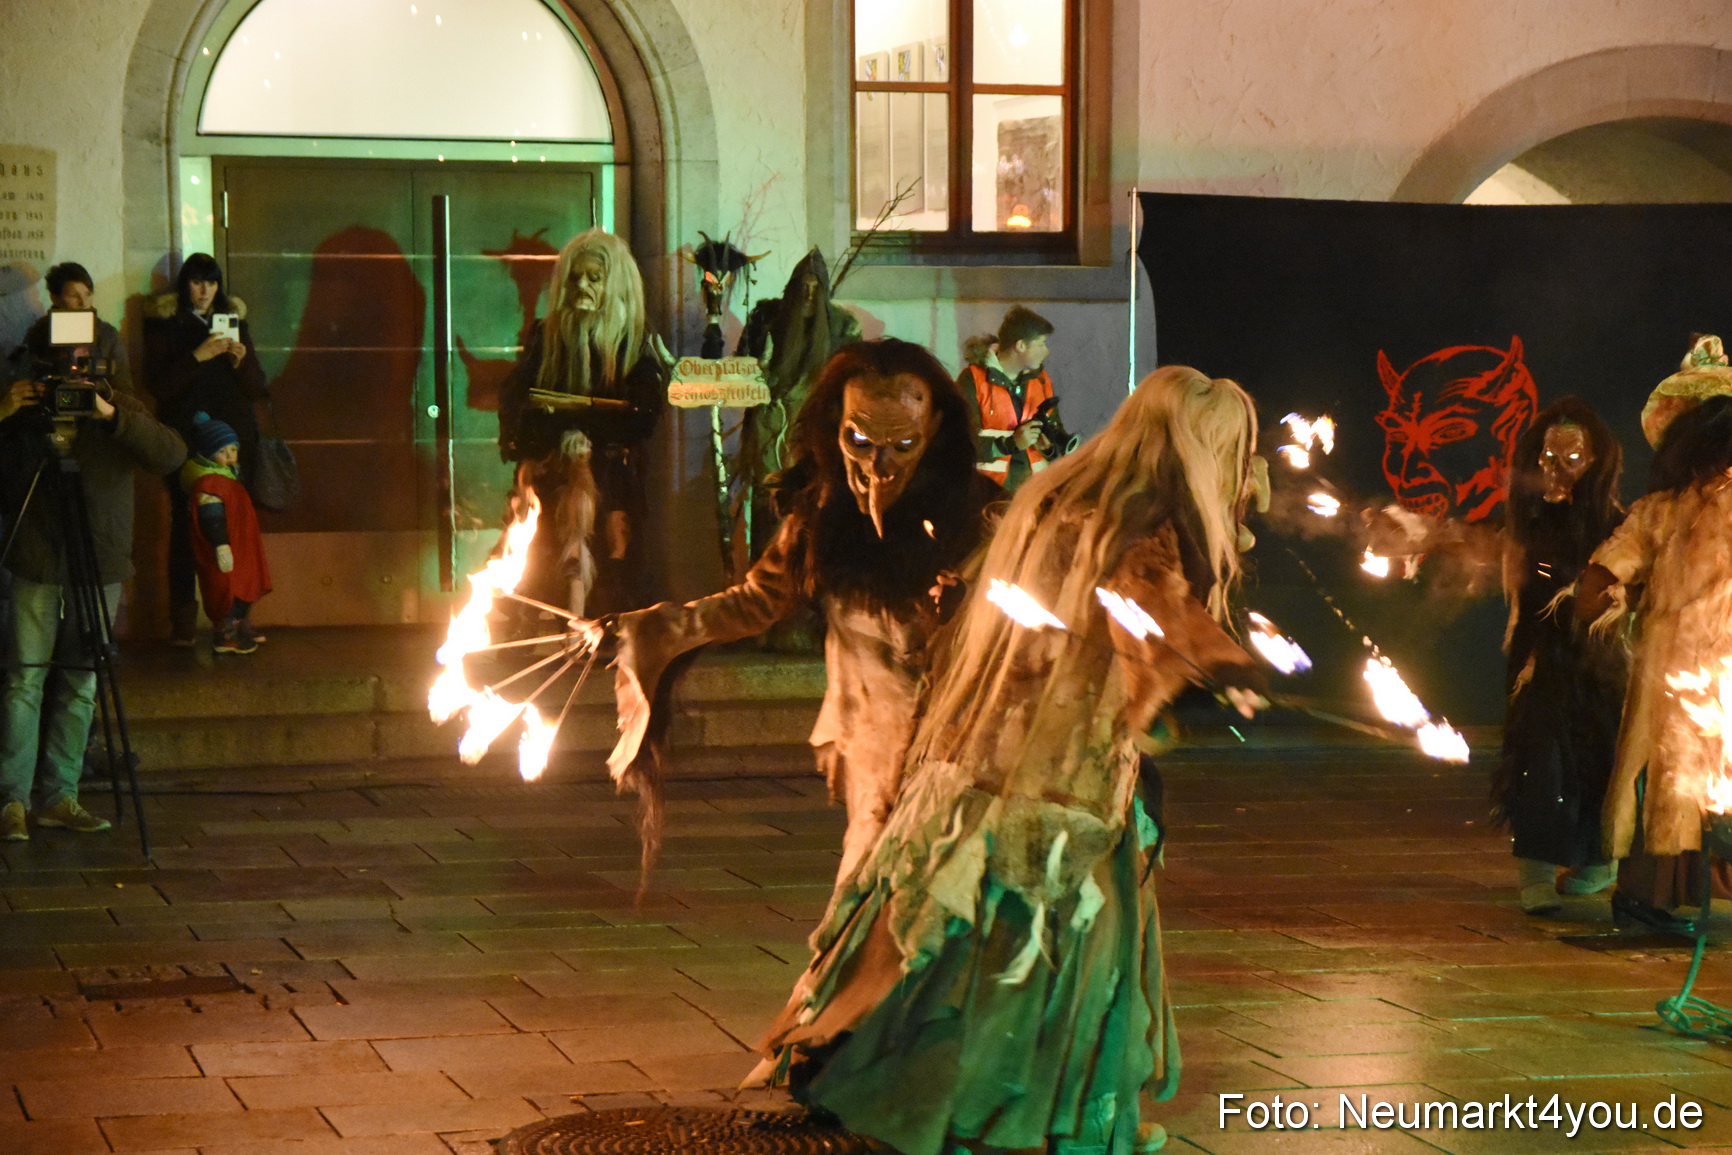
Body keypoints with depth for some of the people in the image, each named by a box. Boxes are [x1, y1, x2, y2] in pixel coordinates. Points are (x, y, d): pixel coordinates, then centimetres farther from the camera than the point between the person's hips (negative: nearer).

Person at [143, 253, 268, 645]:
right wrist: (199, 356, -16)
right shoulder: (164, 323, 7)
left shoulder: (234, 319, 17)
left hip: (235, 437, 3)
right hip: (185, 437, -3)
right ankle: (183, 623, -4)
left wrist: (241, 359, -5)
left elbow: (256, 388, 14)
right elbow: (159, 385, -5)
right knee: (185, 526, -8)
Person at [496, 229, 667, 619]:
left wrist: (576, 411, -13)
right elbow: (512, 402, 4)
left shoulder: (636, 346, 4)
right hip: (547, 481, 2)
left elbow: (641, 420, -8)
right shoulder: (546, 337, 12)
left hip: (609, 483, -2)